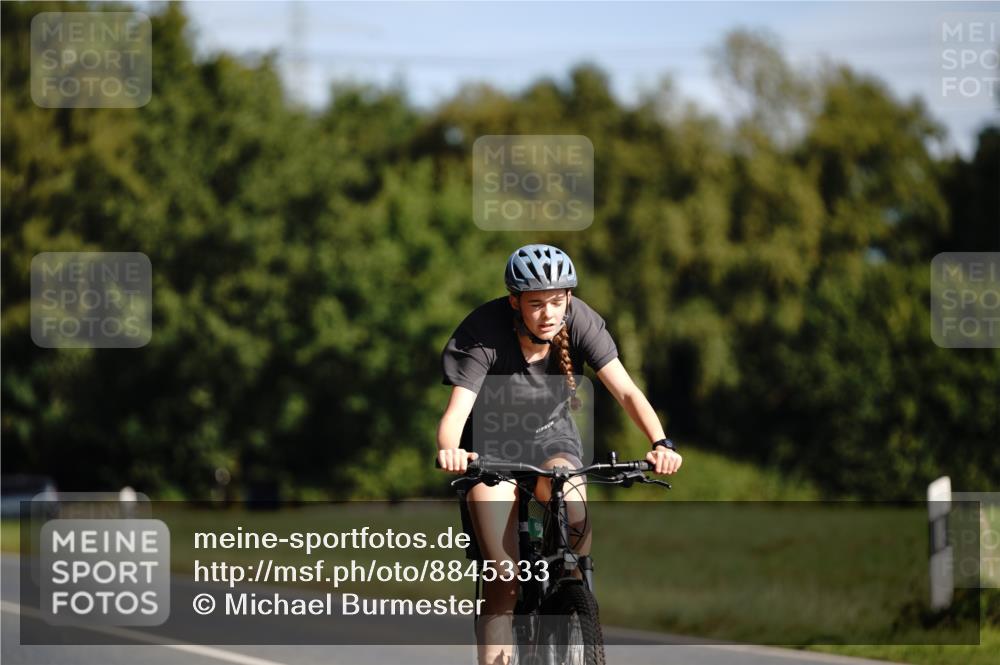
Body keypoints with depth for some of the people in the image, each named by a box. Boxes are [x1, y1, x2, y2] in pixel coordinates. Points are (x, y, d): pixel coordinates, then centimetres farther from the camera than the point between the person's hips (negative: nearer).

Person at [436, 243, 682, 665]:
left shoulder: (580, 322, -19)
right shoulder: (485, 333, -26)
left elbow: (625, 390, -25)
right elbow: (457, 409, -35)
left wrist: (660, 443, -42)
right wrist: (449, 451, -58)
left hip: (552, 439, 2)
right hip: (492, 444, -2)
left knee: (574, 520, -30)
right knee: (504, 574, -15)